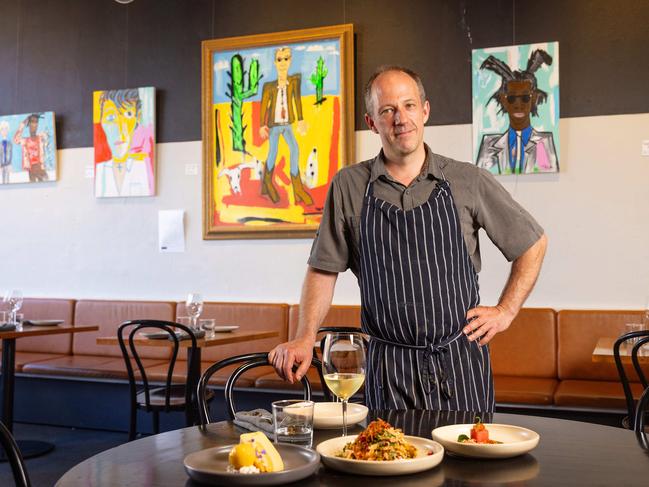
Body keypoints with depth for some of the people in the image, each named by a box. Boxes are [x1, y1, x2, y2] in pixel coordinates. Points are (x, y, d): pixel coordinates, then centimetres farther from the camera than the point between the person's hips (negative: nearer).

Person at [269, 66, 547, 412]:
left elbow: (533, 243, 11)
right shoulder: (348, 186, 1)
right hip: (388, 369, 0)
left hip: (460, 360, 0)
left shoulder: (468, 181, -1)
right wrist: (305, 338, -6)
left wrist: (505, 311, 3)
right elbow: (323, 269, 5)